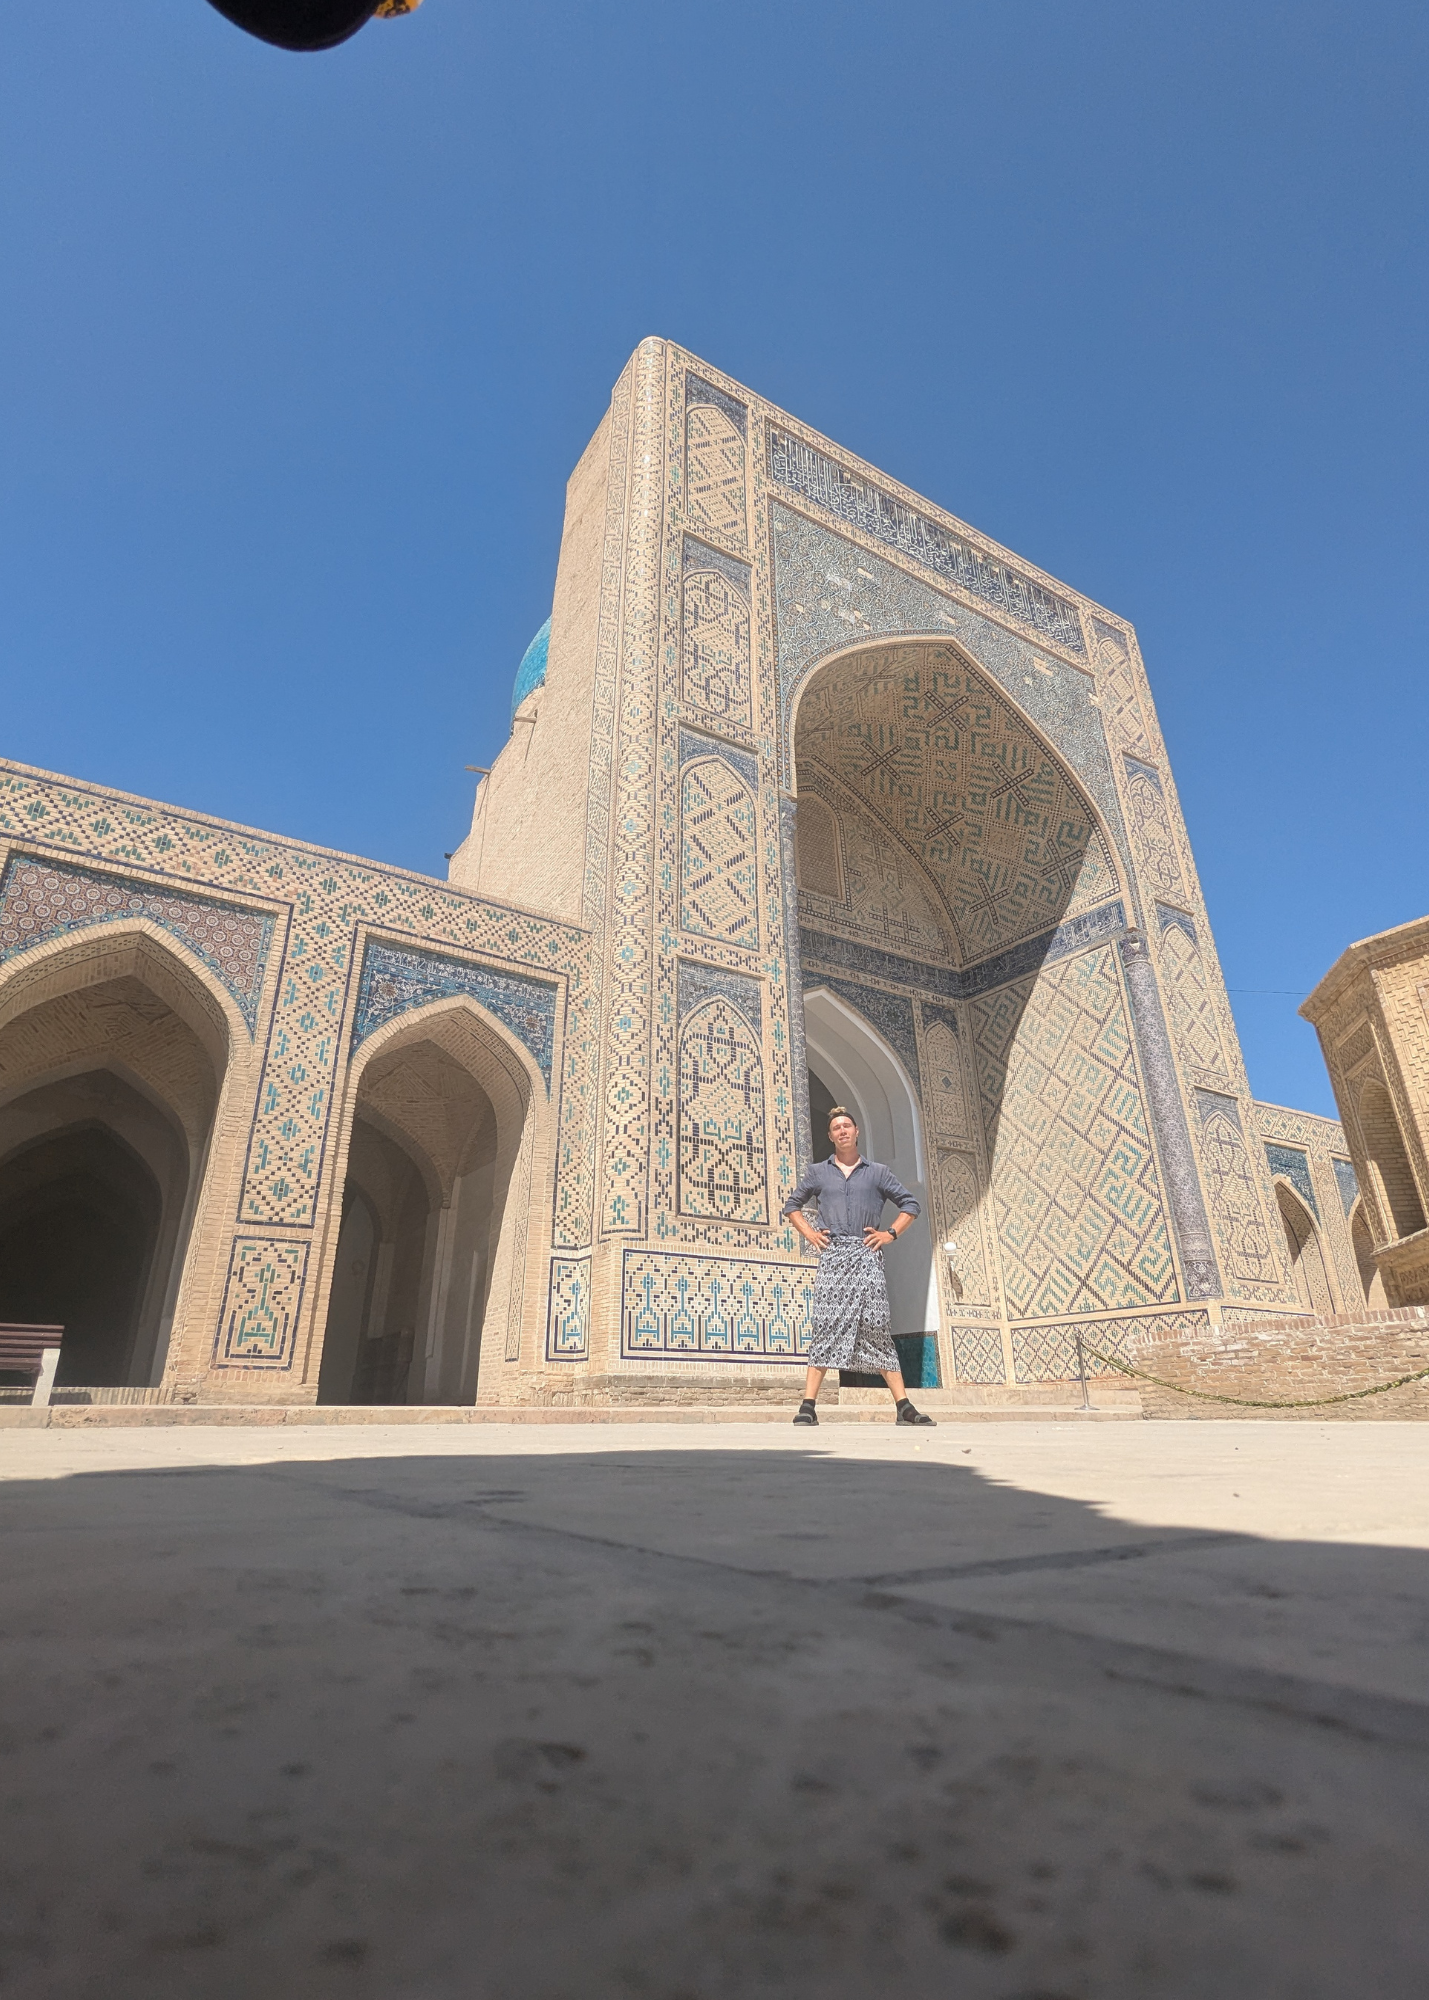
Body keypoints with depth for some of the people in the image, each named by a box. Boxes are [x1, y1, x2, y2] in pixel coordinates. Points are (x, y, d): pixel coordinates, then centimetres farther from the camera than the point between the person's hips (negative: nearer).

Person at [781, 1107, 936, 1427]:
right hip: (832, 1254, 0)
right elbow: (791, 1205, 23)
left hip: (867, 1255, 0)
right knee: (827, 1326, -6)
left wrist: (891, 1233, 4)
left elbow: (910, 1204, 16)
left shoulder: (877, 1172, 12)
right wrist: (809, 1233, 8)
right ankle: (808, 1406, -6)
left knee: (876, 1327, -3)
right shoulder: (818, 1172, 14)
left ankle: (904, 1407, -1)